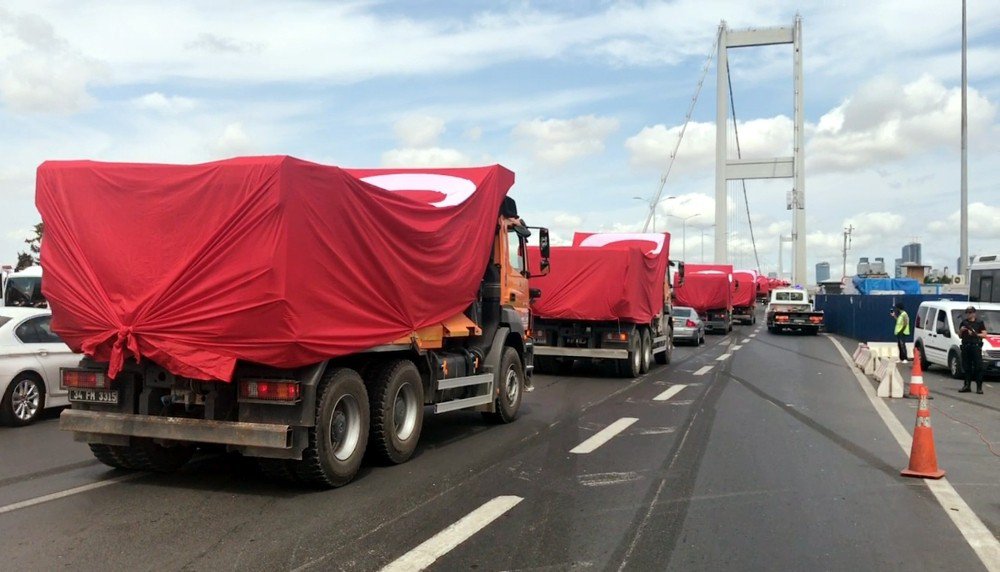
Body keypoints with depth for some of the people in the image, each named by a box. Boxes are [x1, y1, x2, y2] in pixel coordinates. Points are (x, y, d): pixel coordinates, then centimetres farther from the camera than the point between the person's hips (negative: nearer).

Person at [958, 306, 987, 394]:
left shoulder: (979, 323, 5)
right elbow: (959, 336, 17)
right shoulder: (963, 323, 15)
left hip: (976, 346, -4)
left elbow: (984, 334, -1)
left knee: (978, 367, -7)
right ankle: (967, 386, 12)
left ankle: (979, 387, -7)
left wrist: (975, 334, -14)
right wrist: (961, 331, -3)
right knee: (966, 367, 7)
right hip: (965, 347, 4)